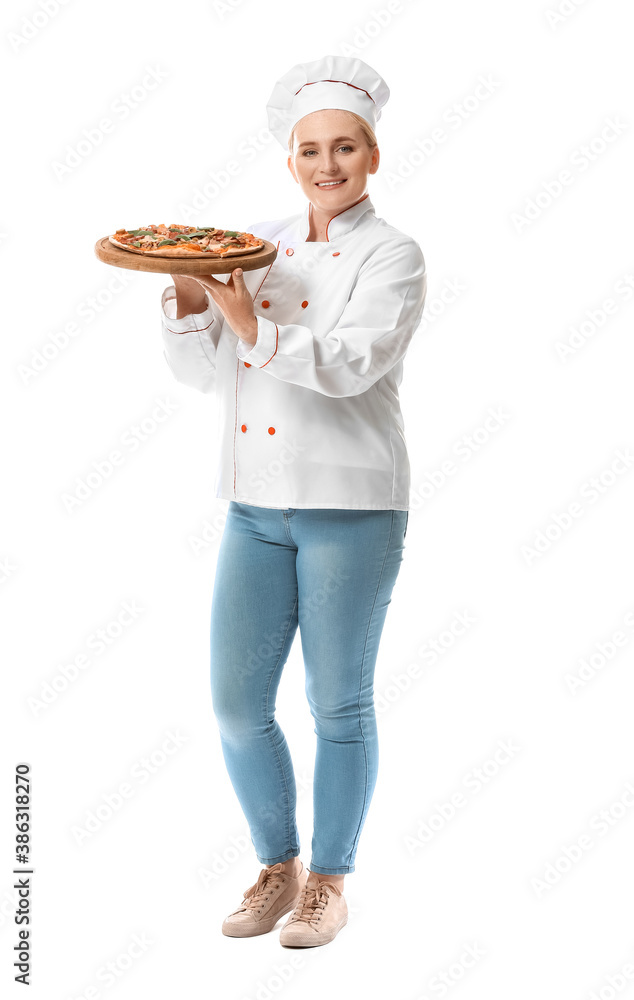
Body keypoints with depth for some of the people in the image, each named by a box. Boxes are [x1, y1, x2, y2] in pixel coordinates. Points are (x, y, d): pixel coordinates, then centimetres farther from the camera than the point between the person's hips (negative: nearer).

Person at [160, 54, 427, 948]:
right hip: (256, 505, 5)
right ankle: (277, 867, 29)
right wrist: (188, 293, -10)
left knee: (338, 704, 5)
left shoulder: (392, 256, -3)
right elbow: (198, 371, 6)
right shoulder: (256, 245, 10)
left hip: (350, 505, -4)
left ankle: (330, 881, 25)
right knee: (237, 705, 7)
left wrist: (254, 329, -27)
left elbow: (352, 364, -19)